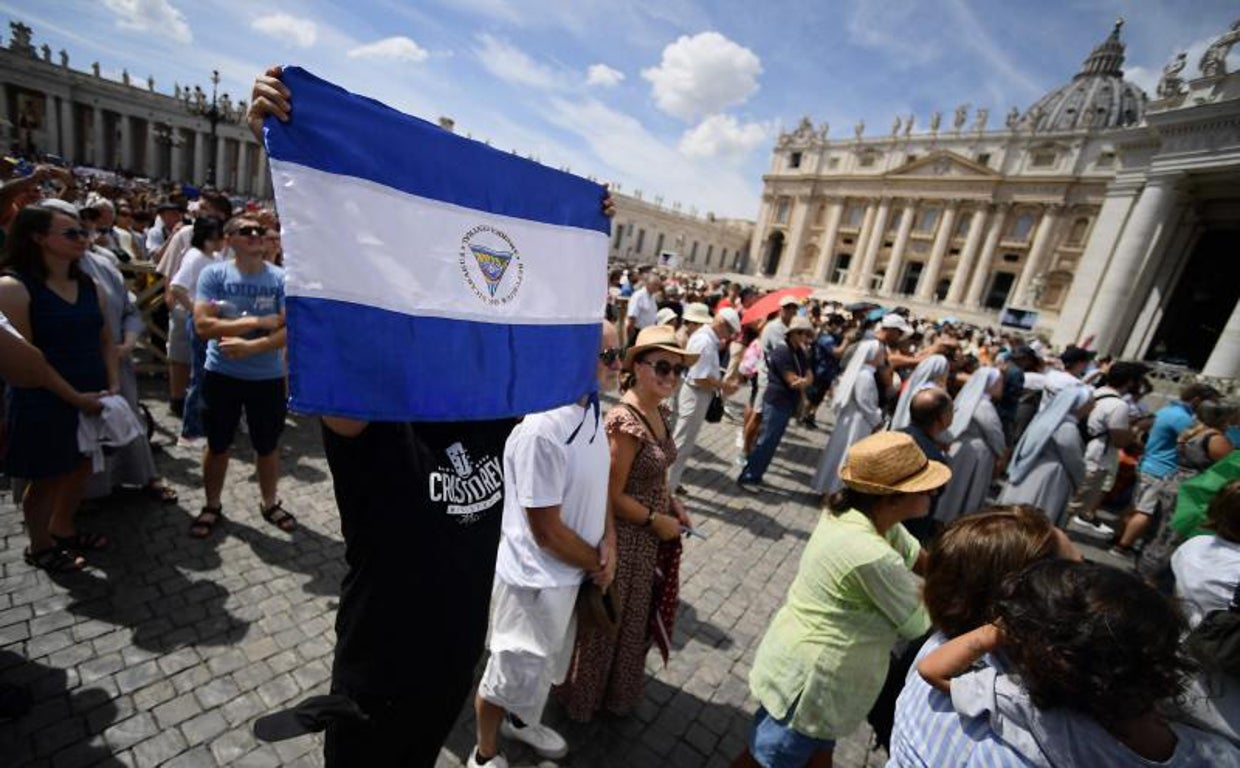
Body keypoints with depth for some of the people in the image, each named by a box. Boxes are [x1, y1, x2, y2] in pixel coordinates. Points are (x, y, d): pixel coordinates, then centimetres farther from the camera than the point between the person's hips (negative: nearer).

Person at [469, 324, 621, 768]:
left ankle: (522, 721, 58)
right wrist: (596, 563, -10)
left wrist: (608, 546, -4)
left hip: (572, 573, 8)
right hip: (537, 579, -8)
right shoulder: (542, 431, -33)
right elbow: (547, 532, -25)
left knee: (546, 664, 30)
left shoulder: (591, 410, -5)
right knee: (512, 673, 17)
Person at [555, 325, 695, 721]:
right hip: (624, 538, -8)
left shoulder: (658, 411, -1)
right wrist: (657, 521, -15)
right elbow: (611, 496, -24)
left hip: (649, 537, 9)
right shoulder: (626, 422, -28)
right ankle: (585, 696, 45)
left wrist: (671, 502, 2)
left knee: (635, 618, 28)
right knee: (608, 623, 16)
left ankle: (620, 690, 55)